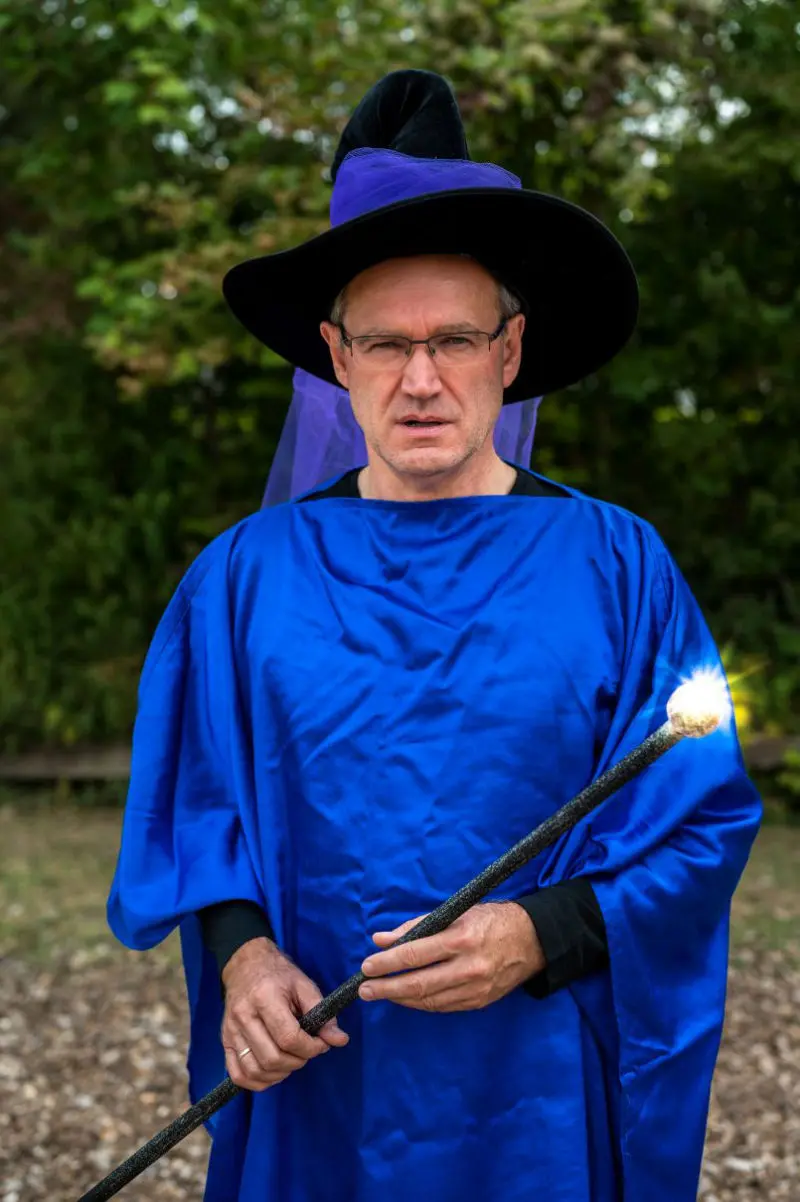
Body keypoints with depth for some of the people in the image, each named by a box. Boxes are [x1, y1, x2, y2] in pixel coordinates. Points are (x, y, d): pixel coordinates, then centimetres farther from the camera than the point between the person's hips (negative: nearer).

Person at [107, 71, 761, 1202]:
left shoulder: (617, 566, -3)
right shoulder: (245, 575, 3)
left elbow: (706, 820, -4)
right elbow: (202, 813, 5)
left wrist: (539, 938, -18)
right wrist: (241, 952, -14)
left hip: (543, 1104, -1)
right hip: (314, 1097, 1)